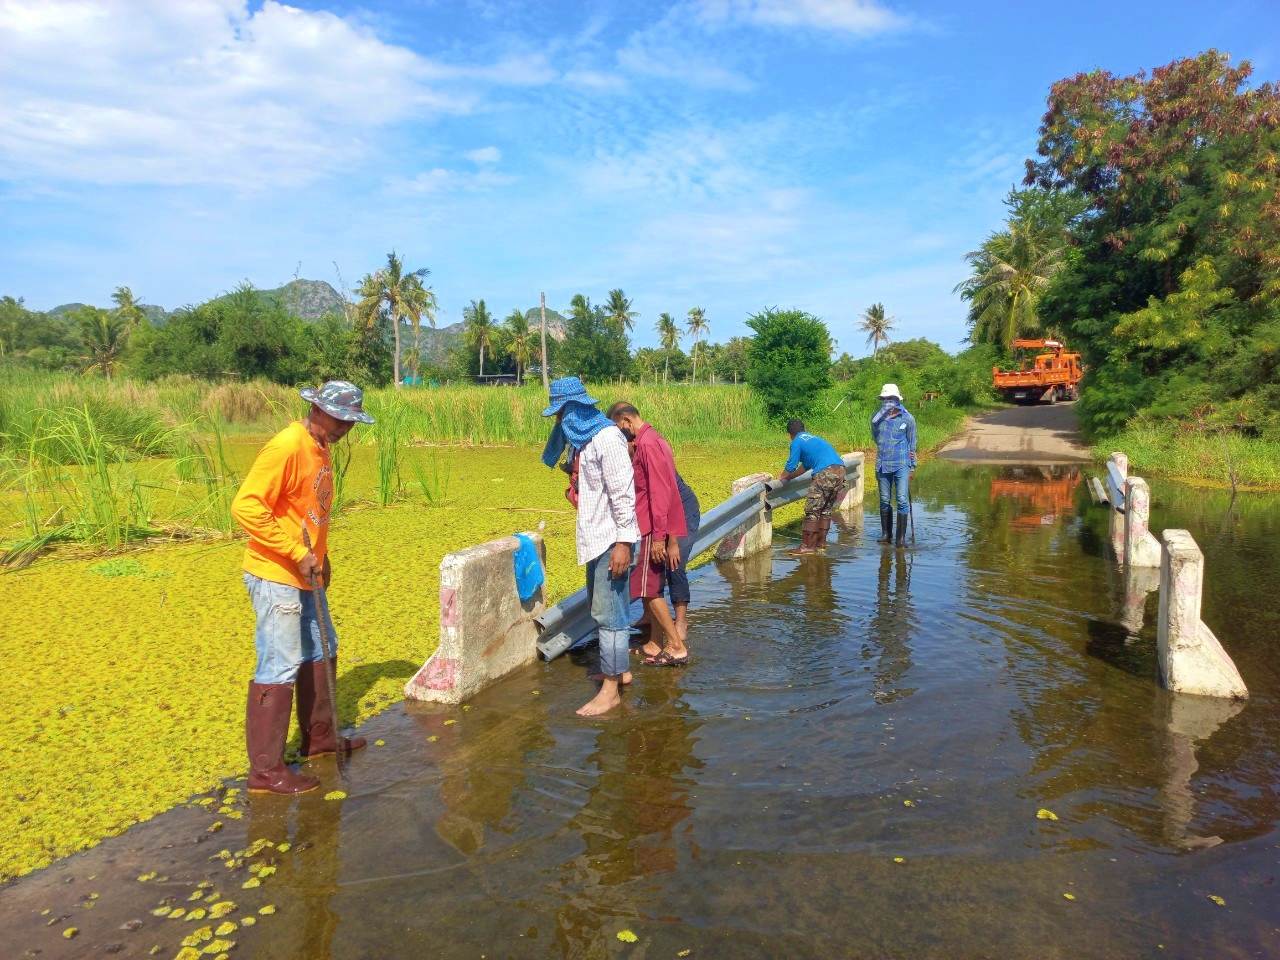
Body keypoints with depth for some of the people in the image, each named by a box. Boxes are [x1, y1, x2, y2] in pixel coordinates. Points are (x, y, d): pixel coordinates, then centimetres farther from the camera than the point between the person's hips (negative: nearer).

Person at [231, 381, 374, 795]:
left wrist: (321, 555, 12)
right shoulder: (286, 447, -19)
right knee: (280, 667, -5)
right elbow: (246, 506, -25)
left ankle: (319, 736, 34)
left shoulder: (320, 449, 10)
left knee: (320, 652, 18)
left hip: (302, 576, 10)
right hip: (274, 577, -10)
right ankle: (266, 769, 5)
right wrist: (297, 553, -24)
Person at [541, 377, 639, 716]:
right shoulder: (581, 438, 10)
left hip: (612, 538, -10)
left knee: (608, 612, -5)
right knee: (601, 606, 19)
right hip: (595, 535, 10)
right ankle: (618, 668, 35)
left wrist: (623, 542, -22)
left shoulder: (606, 438, -19)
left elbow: (623, 494, -21)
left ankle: (610, 690, 4)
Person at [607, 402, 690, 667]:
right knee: (651, 589, 13)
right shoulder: (652, 439, 16)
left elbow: (659, 493, -22)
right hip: (654, 527, 10)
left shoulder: (647, 443, -16)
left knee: (648, 589, -4)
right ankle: (657, 643, 20)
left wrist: (658, 536, -22)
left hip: (653, 529, -10)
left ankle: (677, 647, 1)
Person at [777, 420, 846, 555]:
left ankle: (807, 546, -2)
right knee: (826, 509, 17)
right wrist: (789, 477, 42)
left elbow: (791, 466, 7)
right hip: (840, 470, 8)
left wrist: (782, 477, 27)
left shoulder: (797, 442, 5)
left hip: (825, 473, -8)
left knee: (812, 510, -2)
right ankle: (821, 542, 21)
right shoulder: (814, 438, 30)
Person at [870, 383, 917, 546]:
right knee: (884, 501, 9)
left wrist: (912, 467, 5)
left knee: (902, 501, -7)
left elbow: (912, 444, 5)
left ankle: (901, 537, -2)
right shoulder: (877, 419, 6)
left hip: (901, 466, -3)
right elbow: (876, 438, -5)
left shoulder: (907, 419, -1)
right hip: (882, 466, 3)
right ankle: (886, 534, 19)